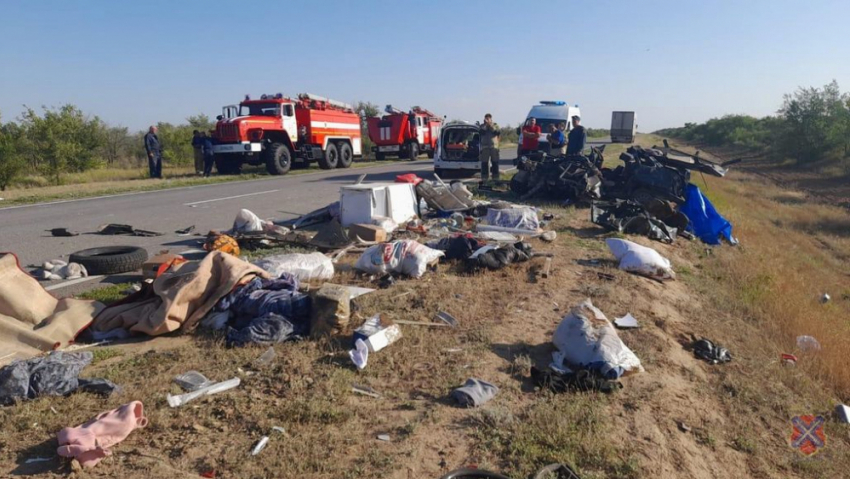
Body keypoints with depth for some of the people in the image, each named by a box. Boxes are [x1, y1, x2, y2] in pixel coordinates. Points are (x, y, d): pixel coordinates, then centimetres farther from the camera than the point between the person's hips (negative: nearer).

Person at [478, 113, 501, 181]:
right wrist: (485, 125, -12)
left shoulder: (495, 126, 10)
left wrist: (491, 125, -12)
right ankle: (484, 178, 1)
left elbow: (497, 132, -8)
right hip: (484, 147, 0)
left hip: (494, 147, 0)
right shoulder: (482, 127, 11)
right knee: (484, 163, -3)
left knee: (495, 163, 1)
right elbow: (481, 132, -9)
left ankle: (496, 178, 5)